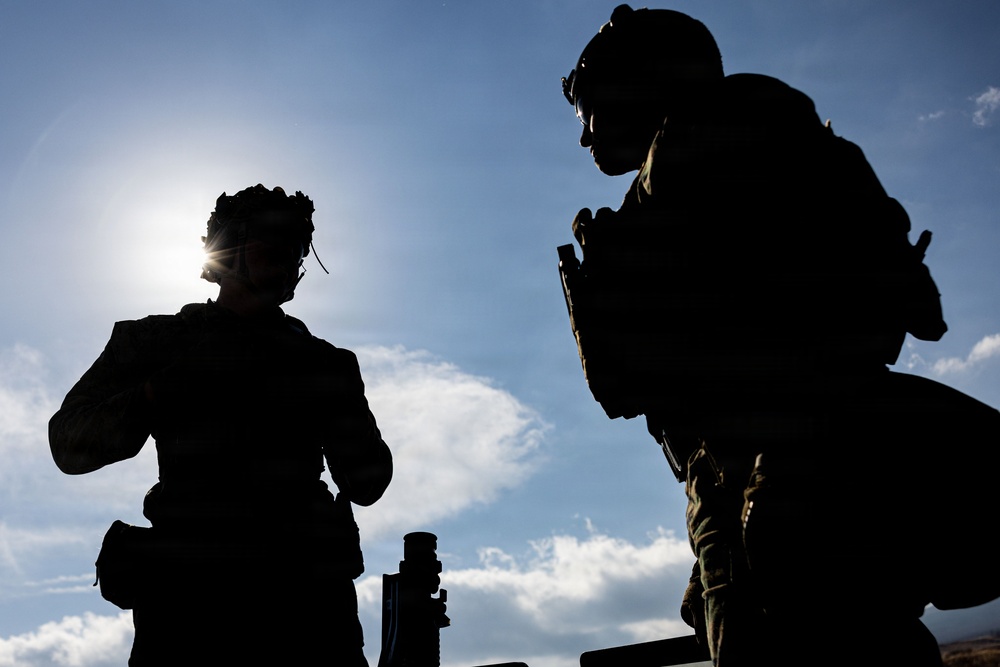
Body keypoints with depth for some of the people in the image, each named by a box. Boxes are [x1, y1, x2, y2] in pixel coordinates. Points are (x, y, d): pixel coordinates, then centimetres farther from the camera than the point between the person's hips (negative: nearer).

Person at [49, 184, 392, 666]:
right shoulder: (153, 341, 15)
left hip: (308, 589, 2)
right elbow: (69, 446, 6)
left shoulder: (321, 361, 19)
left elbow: (366, 485, 14)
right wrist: (158, 392, -9)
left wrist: (340, 406, -4)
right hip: (190, 589, -1)